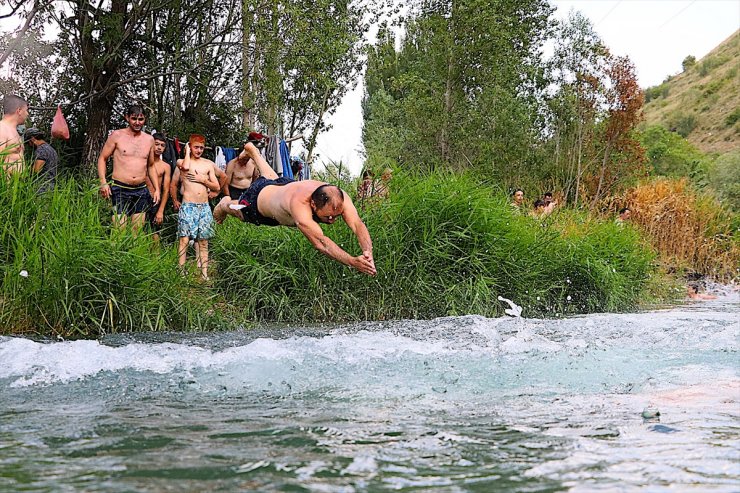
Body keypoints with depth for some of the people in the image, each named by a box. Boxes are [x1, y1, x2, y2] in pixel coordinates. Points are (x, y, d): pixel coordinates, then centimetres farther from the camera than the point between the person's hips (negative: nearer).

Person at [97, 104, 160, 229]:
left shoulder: (149, 139, 13)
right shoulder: (117, 135, 1)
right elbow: (102, 158, 4)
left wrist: (157, 189, 15)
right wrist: (103, 182, -9)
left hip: (141, 191, 4)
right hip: (120, 190, -4)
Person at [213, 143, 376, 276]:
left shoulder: (339, 197, -41)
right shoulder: (299, 204, -55)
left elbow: (358, 225, -48)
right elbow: (319, 242, -63)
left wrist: (368, 253, -67)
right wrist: (353, 262, -73)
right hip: (259, 195, -5)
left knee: (274, 179, 40)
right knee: (240, 211, 29)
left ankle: (252, 150, 66)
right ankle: (225, 204, 63)